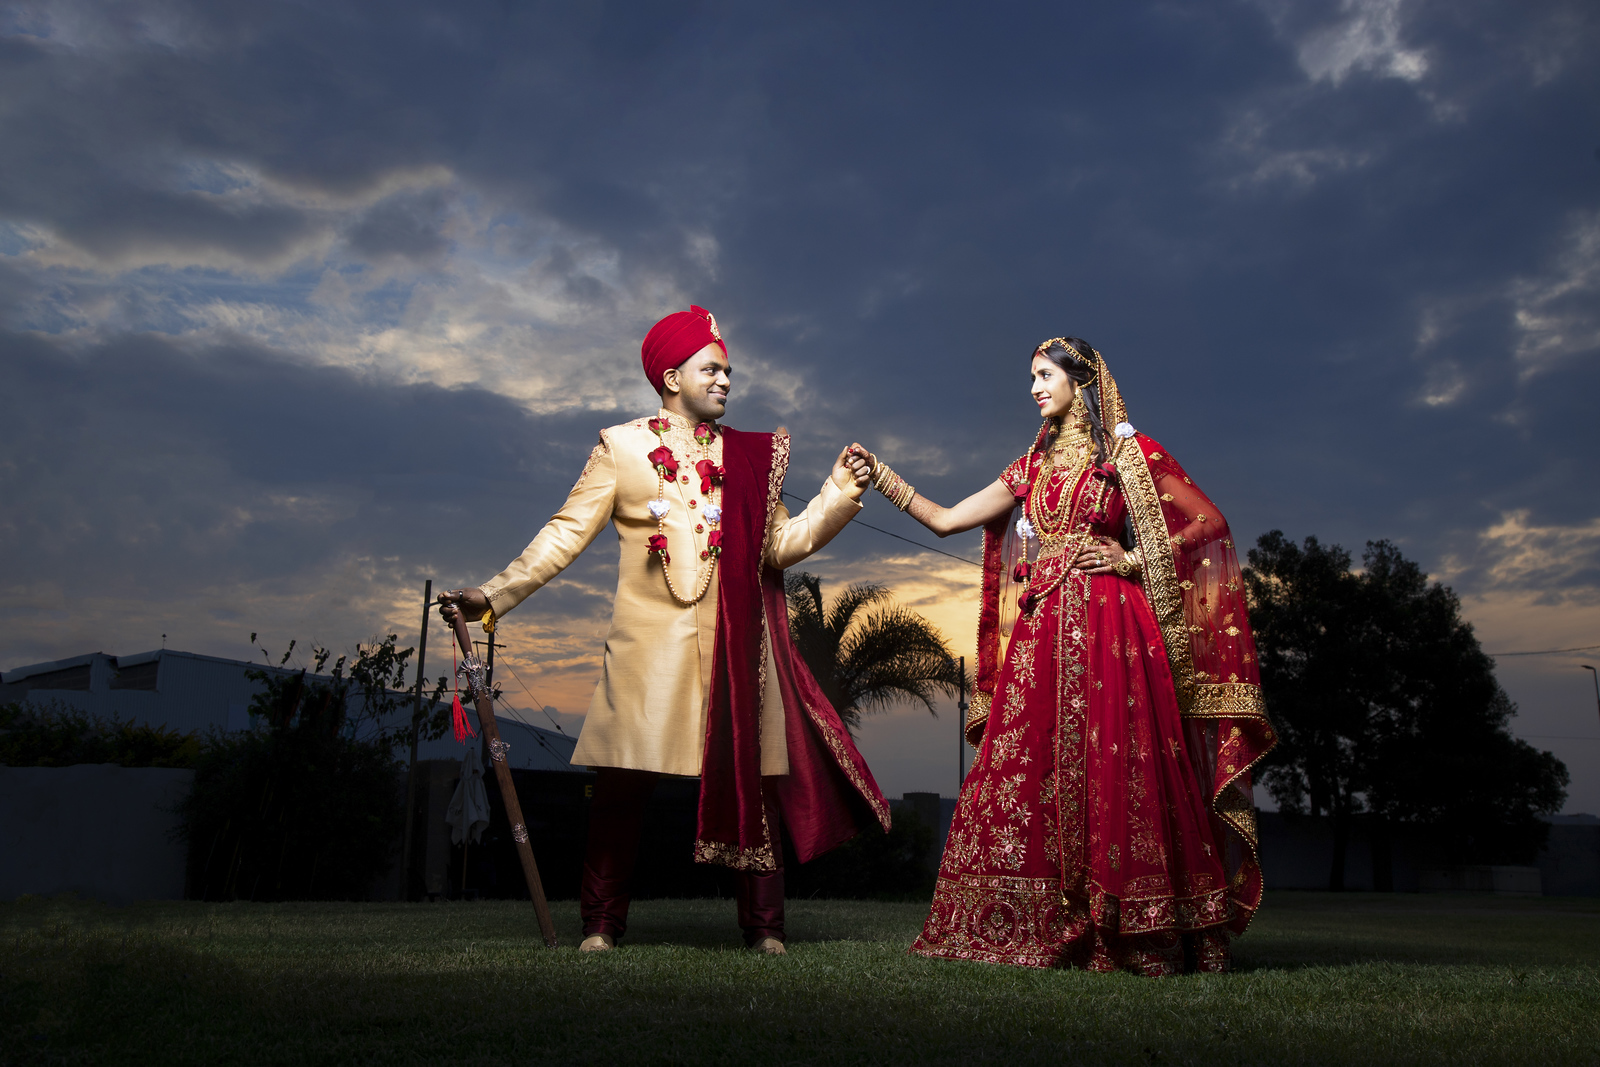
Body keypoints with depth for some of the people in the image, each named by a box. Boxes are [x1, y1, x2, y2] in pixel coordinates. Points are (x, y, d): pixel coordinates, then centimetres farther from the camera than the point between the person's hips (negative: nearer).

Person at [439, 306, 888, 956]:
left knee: (753, 780, 1)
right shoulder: (622, 447, 10)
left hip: (736, 646, 2)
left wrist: (839, 493, 1)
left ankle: (763, 926, 11)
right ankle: (601, 923, 9)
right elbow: (566, 533, 5)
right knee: (622, 785, -5)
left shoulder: (749, 456, 16)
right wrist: (493, 595, -4)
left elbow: (780, 544, 11)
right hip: (649, 646, -2)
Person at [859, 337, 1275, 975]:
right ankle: (1049, 932, 8)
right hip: (1041, 635, 5)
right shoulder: (1034, 467, 18)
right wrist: (879, 476, 9)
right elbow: (944, 520, 15)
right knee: (1030, 776, 0)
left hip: (1108, 631, -5)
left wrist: (1132, 559, -4)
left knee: (1109, 774, -7)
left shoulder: (1130, 453, 4)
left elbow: (1209, 522, 3)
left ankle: (1132, 938, 4)